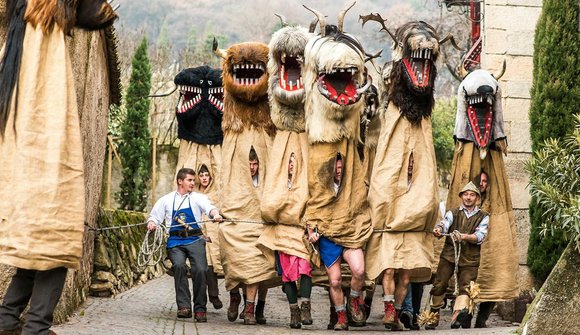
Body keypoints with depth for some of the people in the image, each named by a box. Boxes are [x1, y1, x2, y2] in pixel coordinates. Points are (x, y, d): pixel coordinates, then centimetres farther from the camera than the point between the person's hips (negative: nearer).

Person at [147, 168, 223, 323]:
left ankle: (200, 309, -4)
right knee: (179, 265, -26)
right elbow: (154, 217, 17)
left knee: (200, 269, -17)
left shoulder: (198, 198, 12)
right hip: (175, 242, 0)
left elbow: (209, 207, -7)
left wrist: (216, 214, -30)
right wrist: (151, 223, -7)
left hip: (194, 240, 0)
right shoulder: (166, 200, 16)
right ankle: (184, 306, -24)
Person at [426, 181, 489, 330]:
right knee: (439, 284, -7)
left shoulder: (483, 217, 11)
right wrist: (438, 229, -30)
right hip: (449, 254, 1)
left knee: (466, 286, -18)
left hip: (470, 258, -1)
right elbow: (444, 224, -5)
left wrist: (463, 236, -24)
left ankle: (459, 313, -37)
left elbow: (480, 236, -5)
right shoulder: (453, 213, 15)